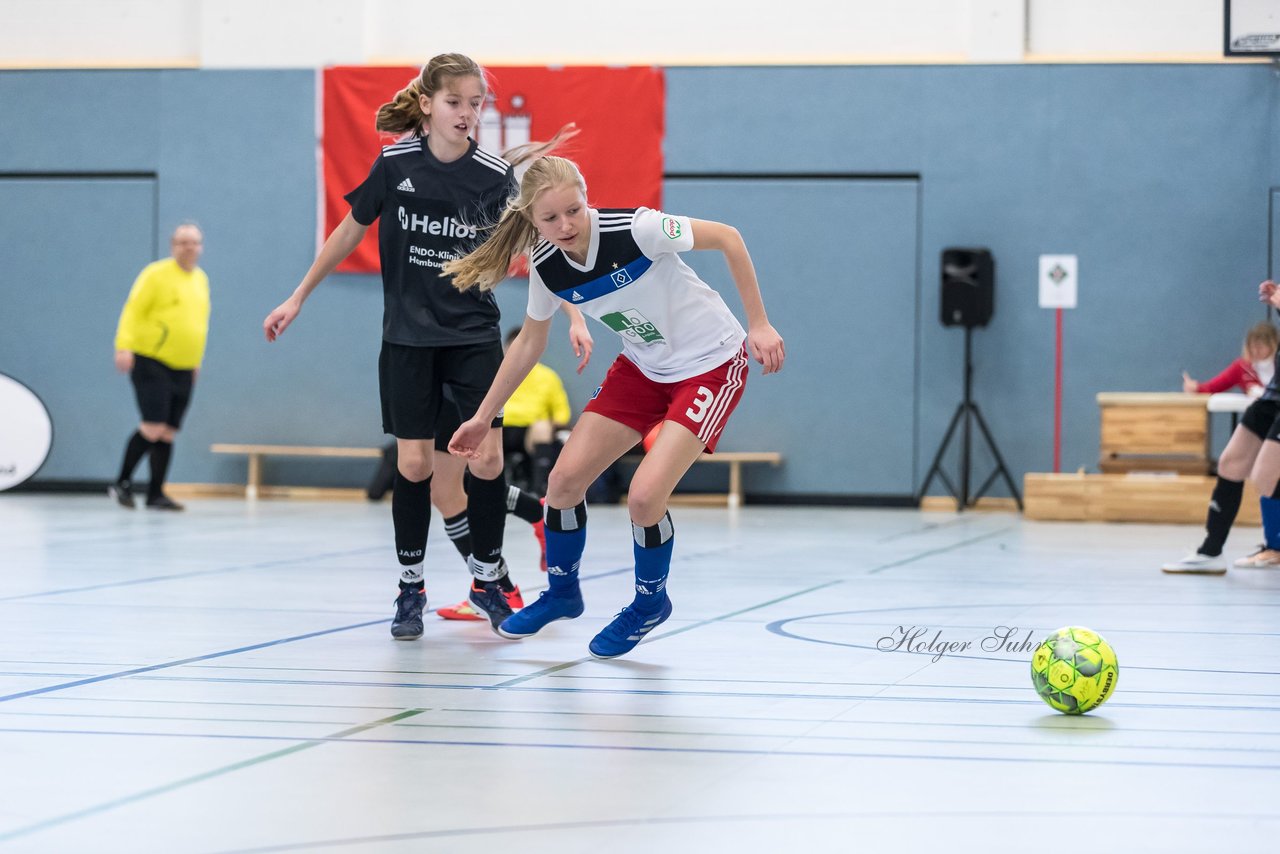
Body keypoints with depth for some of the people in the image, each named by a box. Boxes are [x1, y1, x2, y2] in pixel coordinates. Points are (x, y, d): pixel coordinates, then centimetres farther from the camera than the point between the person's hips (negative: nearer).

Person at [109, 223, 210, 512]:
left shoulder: (201, 279, 14)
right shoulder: (157, 274, -7)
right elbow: (132, 311, -11)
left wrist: (197, 361, 22)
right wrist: (124, 346, -23)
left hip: (183, 369, 6)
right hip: (152, 364, -6)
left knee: (168, 433, 4)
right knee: (153, 427, -14)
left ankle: (156, 494, 8)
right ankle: (122, 483, 1)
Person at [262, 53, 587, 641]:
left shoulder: (495, 175, -7)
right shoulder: (395, 163, -6)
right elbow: (349, 232, 5)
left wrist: (572, 316, -19)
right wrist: (298, 298, 8)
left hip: (473, 333, 0)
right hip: (408, 335, 0)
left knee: (487, 457, -7)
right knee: (414, 463, -1)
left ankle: (488, 578, 12)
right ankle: (410, 589, 14)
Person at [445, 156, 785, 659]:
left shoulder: (636, 230, -29)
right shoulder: (546, 267, -11)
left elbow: (727, 237, -17)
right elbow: (529, 343, 7)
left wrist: (759, 324, -17)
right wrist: (483, 416, 10)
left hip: (711, 362, -6)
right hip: (644, 367, 6)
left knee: (644, 496, -18)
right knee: (564, 479, 0)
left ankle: (650, 603, 11)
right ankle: (562, 594, 27)